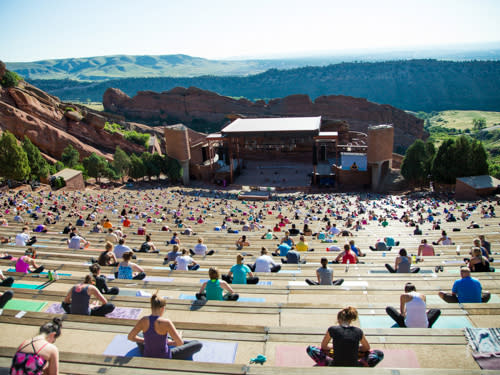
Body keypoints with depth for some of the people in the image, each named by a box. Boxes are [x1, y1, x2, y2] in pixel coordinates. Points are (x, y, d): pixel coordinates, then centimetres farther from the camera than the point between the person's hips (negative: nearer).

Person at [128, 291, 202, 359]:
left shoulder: (143, 320, -14)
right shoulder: (166, 322, -25)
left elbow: (130, 337, 0)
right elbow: (180, 343, -20)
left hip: (148, 358, 5)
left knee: (138, 338, 35)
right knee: (198, 344, 5)